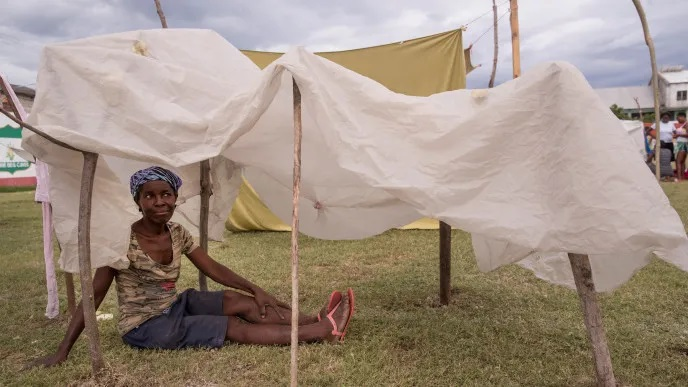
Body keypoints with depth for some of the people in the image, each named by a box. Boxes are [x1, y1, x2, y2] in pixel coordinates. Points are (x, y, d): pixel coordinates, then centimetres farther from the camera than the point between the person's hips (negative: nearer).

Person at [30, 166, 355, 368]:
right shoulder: (123, 241, -21)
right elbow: (93, 297, -17)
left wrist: (254, 288, -7)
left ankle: (319, 321, -13)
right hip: (145, 325, -6)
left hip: (174, 304, 7)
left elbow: (214, 269, 3)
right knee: (236, 328, -15)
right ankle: (324, 331, -19)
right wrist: (61, 352, -17)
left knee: (244, 303, -12)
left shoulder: (177, 233, -3)